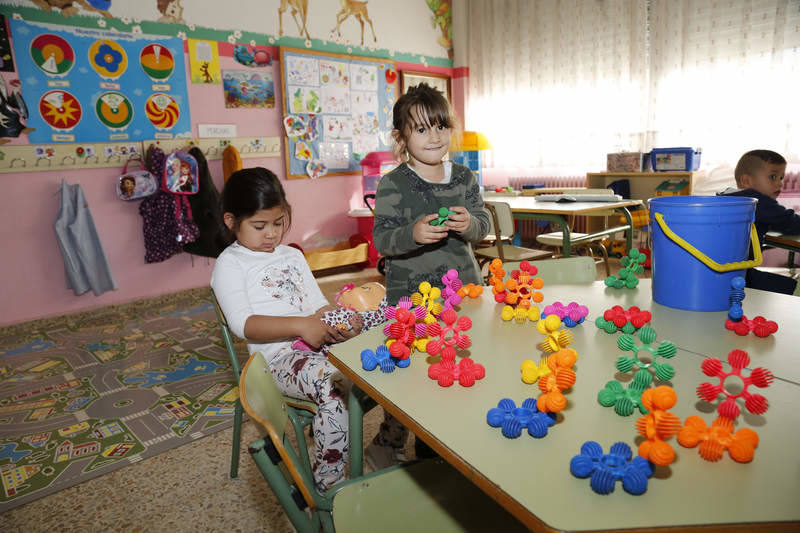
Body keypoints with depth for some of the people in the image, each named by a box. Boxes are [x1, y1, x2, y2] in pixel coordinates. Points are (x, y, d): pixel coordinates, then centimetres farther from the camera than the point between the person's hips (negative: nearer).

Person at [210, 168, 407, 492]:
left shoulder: (293, 256, 22)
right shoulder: (230, 264, 3)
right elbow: (243, 324, -12)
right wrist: (300, 325, -25)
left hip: (321, 342, 6)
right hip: (279, 356, -6)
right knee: (334, 384, -36)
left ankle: (388, 447, 9)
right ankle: (328, 485, -21)